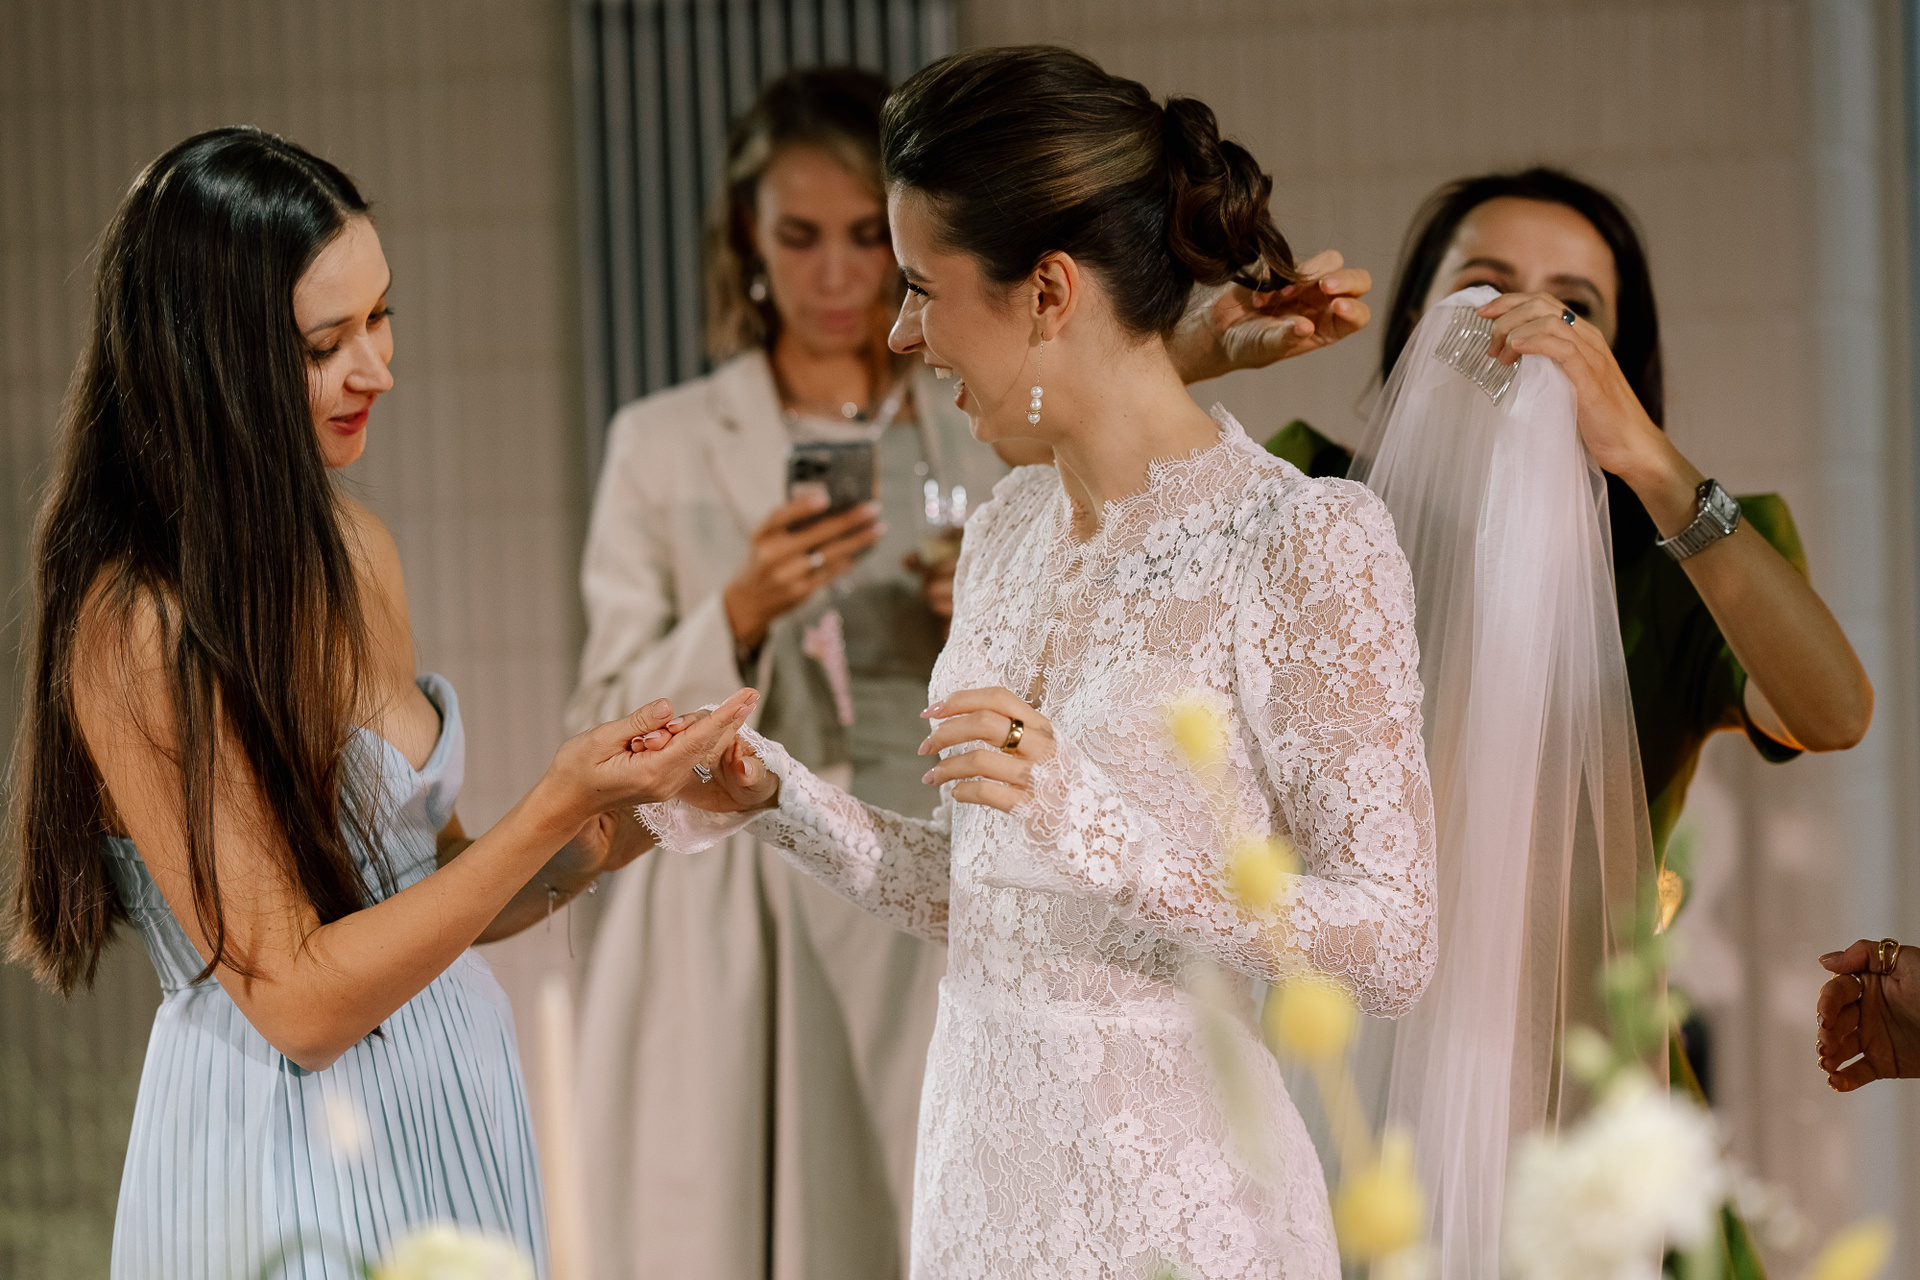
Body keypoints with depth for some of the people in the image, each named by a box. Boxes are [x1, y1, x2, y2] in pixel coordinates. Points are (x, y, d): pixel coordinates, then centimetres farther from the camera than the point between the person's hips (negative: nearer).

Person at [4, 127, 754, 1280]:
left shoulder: (351, 553, 5)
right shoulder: (135, 630, -19)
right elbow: (297, 996, -19)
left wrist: (619, 818, -5)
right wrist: (553, 811, -21)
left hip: (454, 1117, 7)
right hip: (289, 1154, -7)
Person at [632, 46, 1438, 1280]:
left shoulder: (1306, 541, -13)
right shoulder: (1009, 532, 9)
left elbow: (1392, 945, -16)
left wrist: (1097, 826, -24)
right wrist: (778, 800, 3)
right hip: (986, 1172, 7)